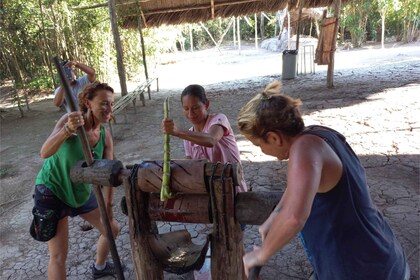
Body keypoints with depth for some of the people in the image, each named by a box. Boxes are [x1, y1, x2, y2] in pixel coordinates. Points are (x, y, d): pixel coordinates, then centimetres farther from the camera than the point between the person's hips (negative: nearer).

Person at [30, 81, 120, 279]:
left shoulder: (106, 136, -9)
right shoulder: (71, 120, -23)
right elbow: (44, 153, -36)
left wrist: (108, 210, -8)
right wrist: (67, 130, -52)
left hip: (81, 191, 6)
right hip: (52, 191, -6)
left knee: (112, 229, 16)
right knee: (59, 255, -4)